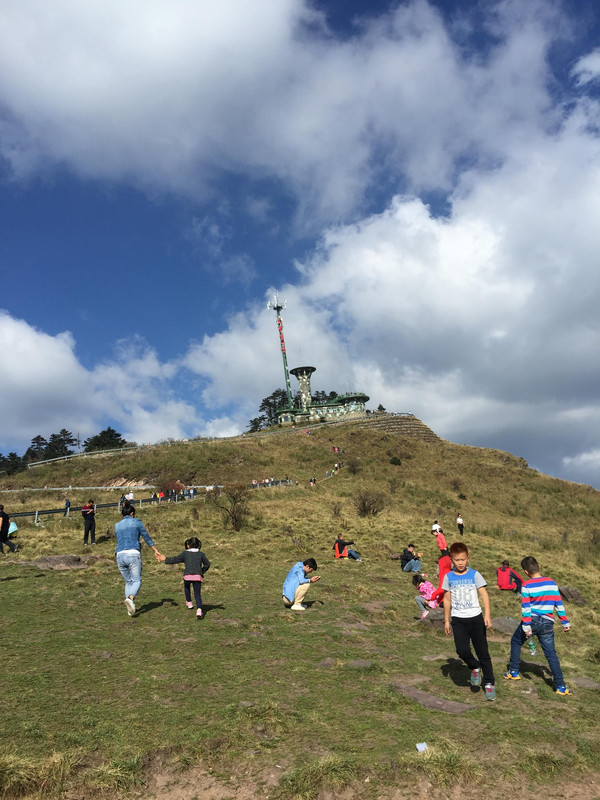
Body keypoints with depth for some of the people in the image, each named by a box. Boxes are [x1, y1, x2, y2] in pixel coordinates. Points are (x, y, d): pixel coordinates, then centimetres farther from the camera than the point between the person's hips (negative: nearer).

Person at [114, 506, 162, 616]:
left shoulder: (117, 526, 19)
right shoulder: (136, 522, 6)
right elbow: (147, 538, 8)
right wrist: (156, 551, 14)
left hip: (120, 555, 4)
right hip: (133, 554, -4)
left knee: (128, 582, 15)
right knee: (137, 581, 0)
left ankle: (130, 608, 2)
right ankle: (130, 598, -30)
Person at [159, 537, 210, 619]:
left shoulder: (185, 553, 10)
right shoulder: (201, 554, 14)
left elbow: (176, 559, 12)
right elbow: (207, 564, 15)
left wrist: (165, 559, 25)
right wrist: (202, 572, 29)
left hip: (187, 575, 0)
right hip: (198, 576, 0)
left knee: (186, 587, 33)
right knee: (197, 594, 3)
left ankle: (189, 602, 38)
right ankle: (199, 609, -17)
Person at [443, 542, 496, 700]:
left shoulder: (474, 574, -2)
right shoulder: (449, 577, 3)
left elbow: (484, 594, -4)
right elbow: (447, 599, 9)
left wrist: (487, 615, -15)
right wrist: (446, 620, 10)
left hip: (475, 618, -1)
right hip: (458, 620, 1)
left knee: (482, 651, 3)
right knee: (462, 650, -12)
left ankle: (489, 684, 18)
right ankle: (475, 668, 18)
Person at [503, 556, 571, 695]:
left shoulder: (526, 586, -10)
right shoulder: (552, 583, 1)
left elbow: (525, 608, -13)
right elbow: (559, 604, 5)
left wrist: (526, 626, -12)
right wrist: (565, 622, 13)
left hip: (532, 621, -3)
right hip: (547, 623, 3)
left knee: (516, 642, 19)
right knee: (551, 654, 10)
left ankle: (514, 672, 22)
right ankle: (560, 686, 8)